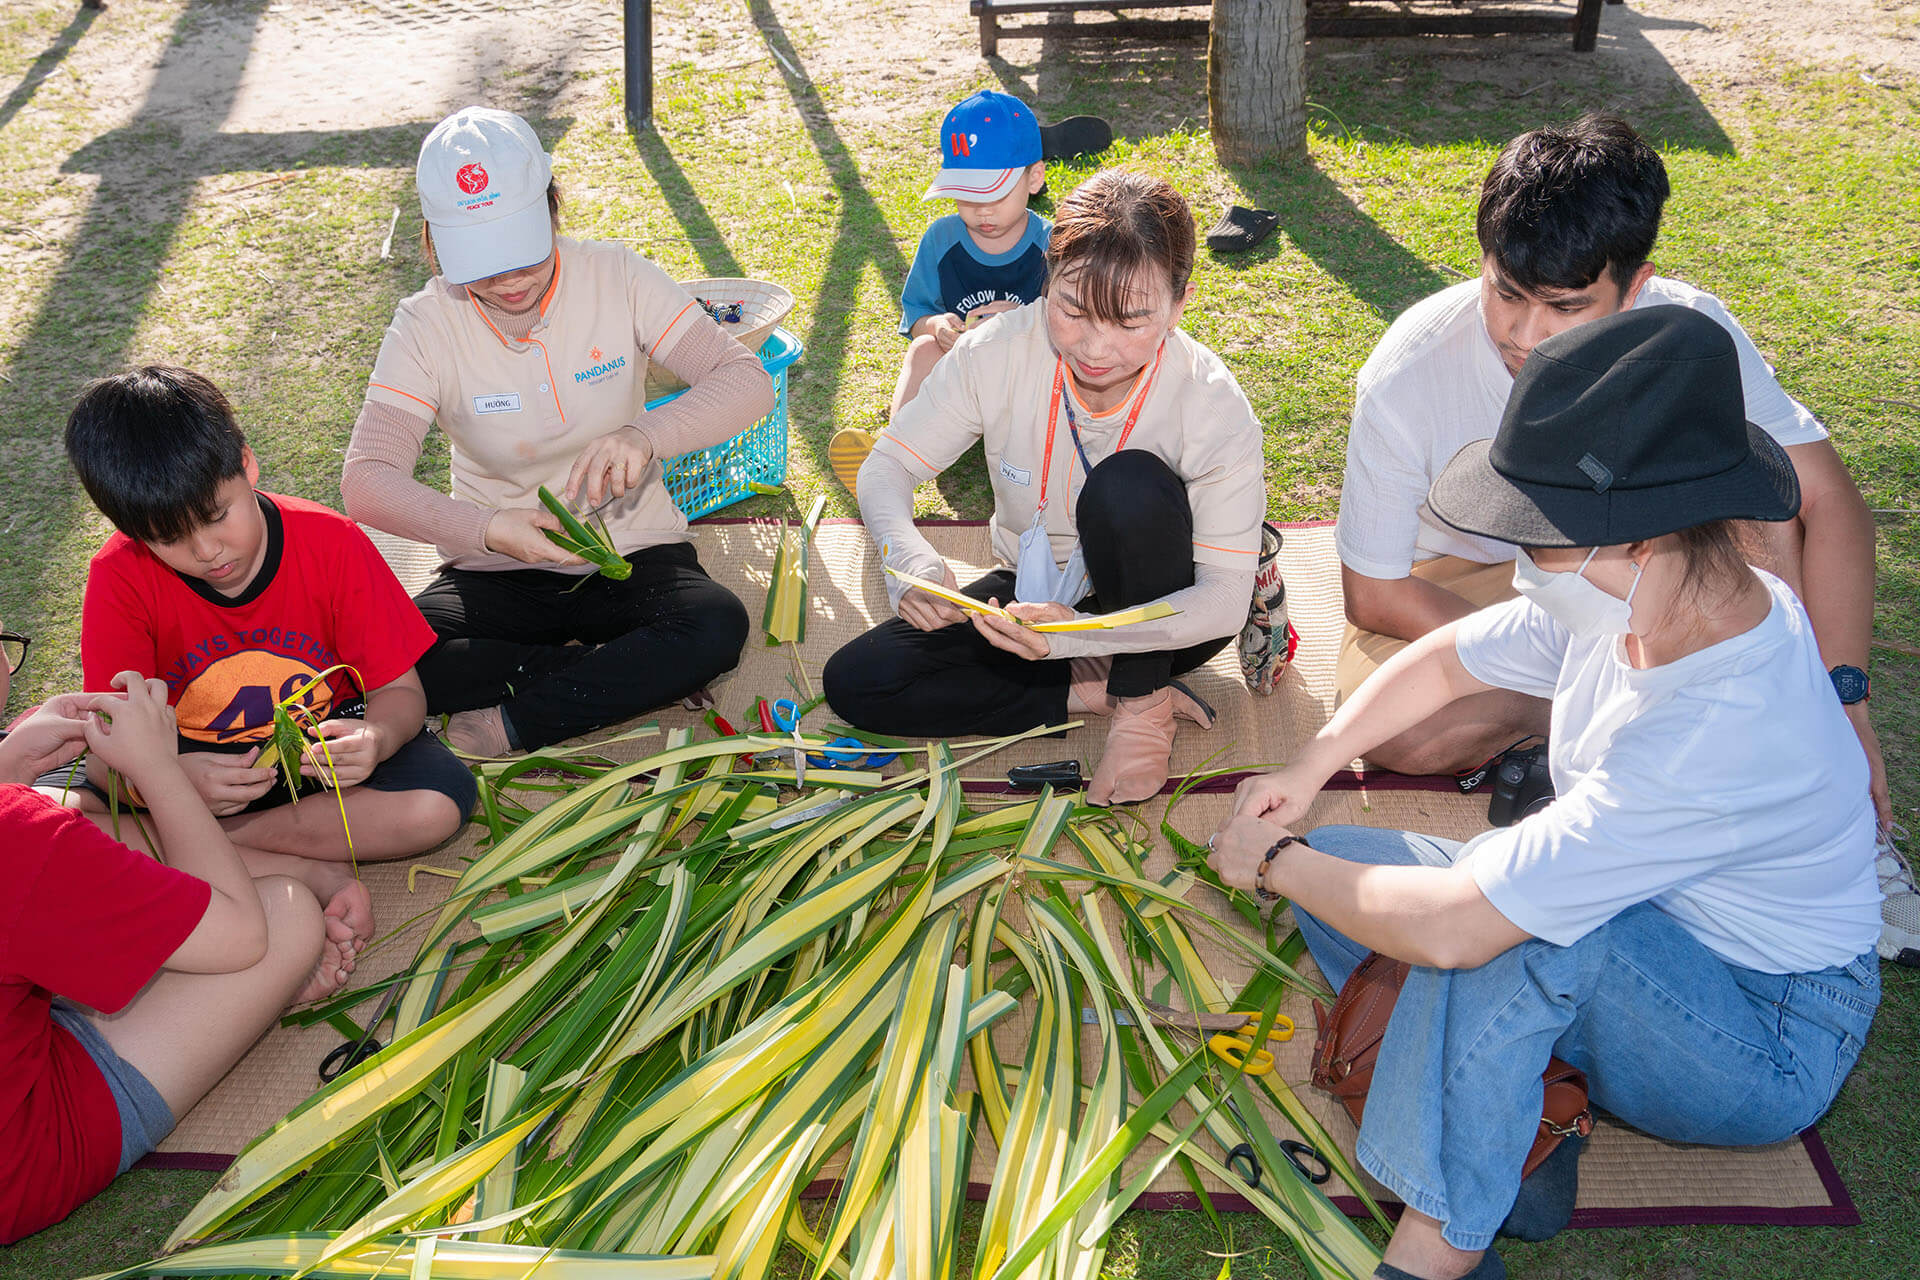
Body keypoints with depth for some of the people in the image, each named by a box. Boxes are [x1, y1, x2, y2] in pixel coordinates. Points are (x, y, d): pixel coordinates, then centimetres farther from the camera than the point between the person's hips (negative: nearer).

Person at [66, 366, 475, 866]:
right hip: (196, 759, 0)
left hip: (322, 744, 1)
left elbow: (400, 689, -10)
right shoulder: (120, 577, -15)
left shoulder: (332, 543, -16)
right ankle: (297, 868, -21)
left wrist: (376, 739, -35)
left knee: (440, 801, -29)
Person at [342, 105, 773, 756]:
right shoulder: (427, 325, -9)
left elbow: (748, 381, -15)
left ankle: (513, 723, -16)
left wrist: (647, 433, -35)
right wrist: (486, 528, -36)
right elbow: (366, 481, -18)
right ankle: (626, 675, -13)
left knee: (718, 628, -32)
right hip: (498, 573, 1)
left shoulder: (616, 276, -8)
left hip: (630, 552, 0)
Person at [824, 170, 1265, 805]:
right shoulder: (997, 353, -20)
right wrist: (907, 556, -36)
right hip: (1035, 596, 3)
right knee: (855, 682, -16)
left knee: (1131, 485, -35)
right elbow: (887, 466, -11)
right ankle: (1095, 694, -12)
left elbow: (1226, 598, -27)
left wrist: (1080, 634, -44)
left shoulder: (1214, 405, -26)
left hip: (1157, 613, -3)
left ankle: (1141, 700, -15)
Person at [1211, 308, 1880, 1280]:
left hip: (1768, 1044, -8)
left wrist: (1274, 864, -20)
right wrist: (1305, 773, -2)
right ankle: (1522, 1124, -11)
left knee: (1489, 923, -38)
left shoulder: (1721, 733, -37)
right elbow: (1447, 657, 8)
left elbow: (1450, 926, -37)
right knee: (1332, 866, -3)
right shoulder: (1634, 600, -11)